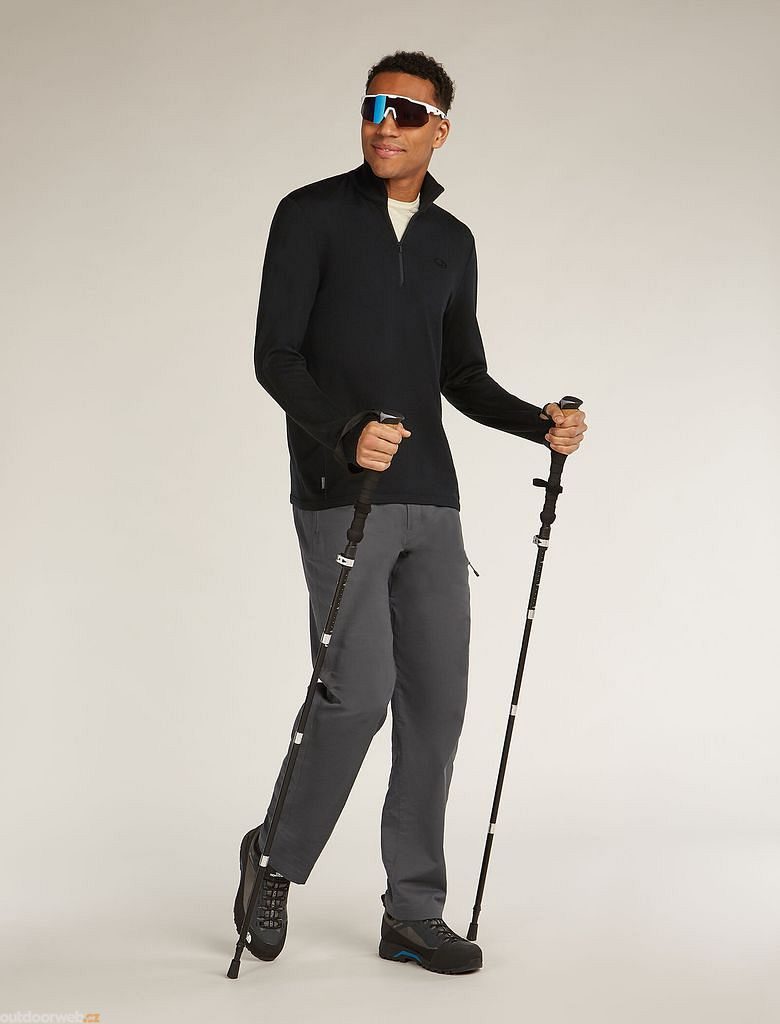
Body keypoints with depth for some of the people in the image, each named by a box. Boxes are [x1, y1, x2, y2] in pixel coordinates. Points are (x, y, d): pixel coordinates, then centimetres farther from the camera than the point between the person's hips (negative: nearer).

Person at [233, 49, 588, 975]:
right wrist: (347, 432, -24)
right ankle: (276, 861, 12)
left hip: (430, 499, 5)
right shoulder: (312, 215, -1)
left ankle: (414, 915, 12)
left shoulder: (452, 242, 15)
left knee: (435, 700, 3)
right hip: (339, 493, -5)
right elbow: (274, 355, -7)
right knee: (359, 688, -13)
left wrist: (539, 424, 3)